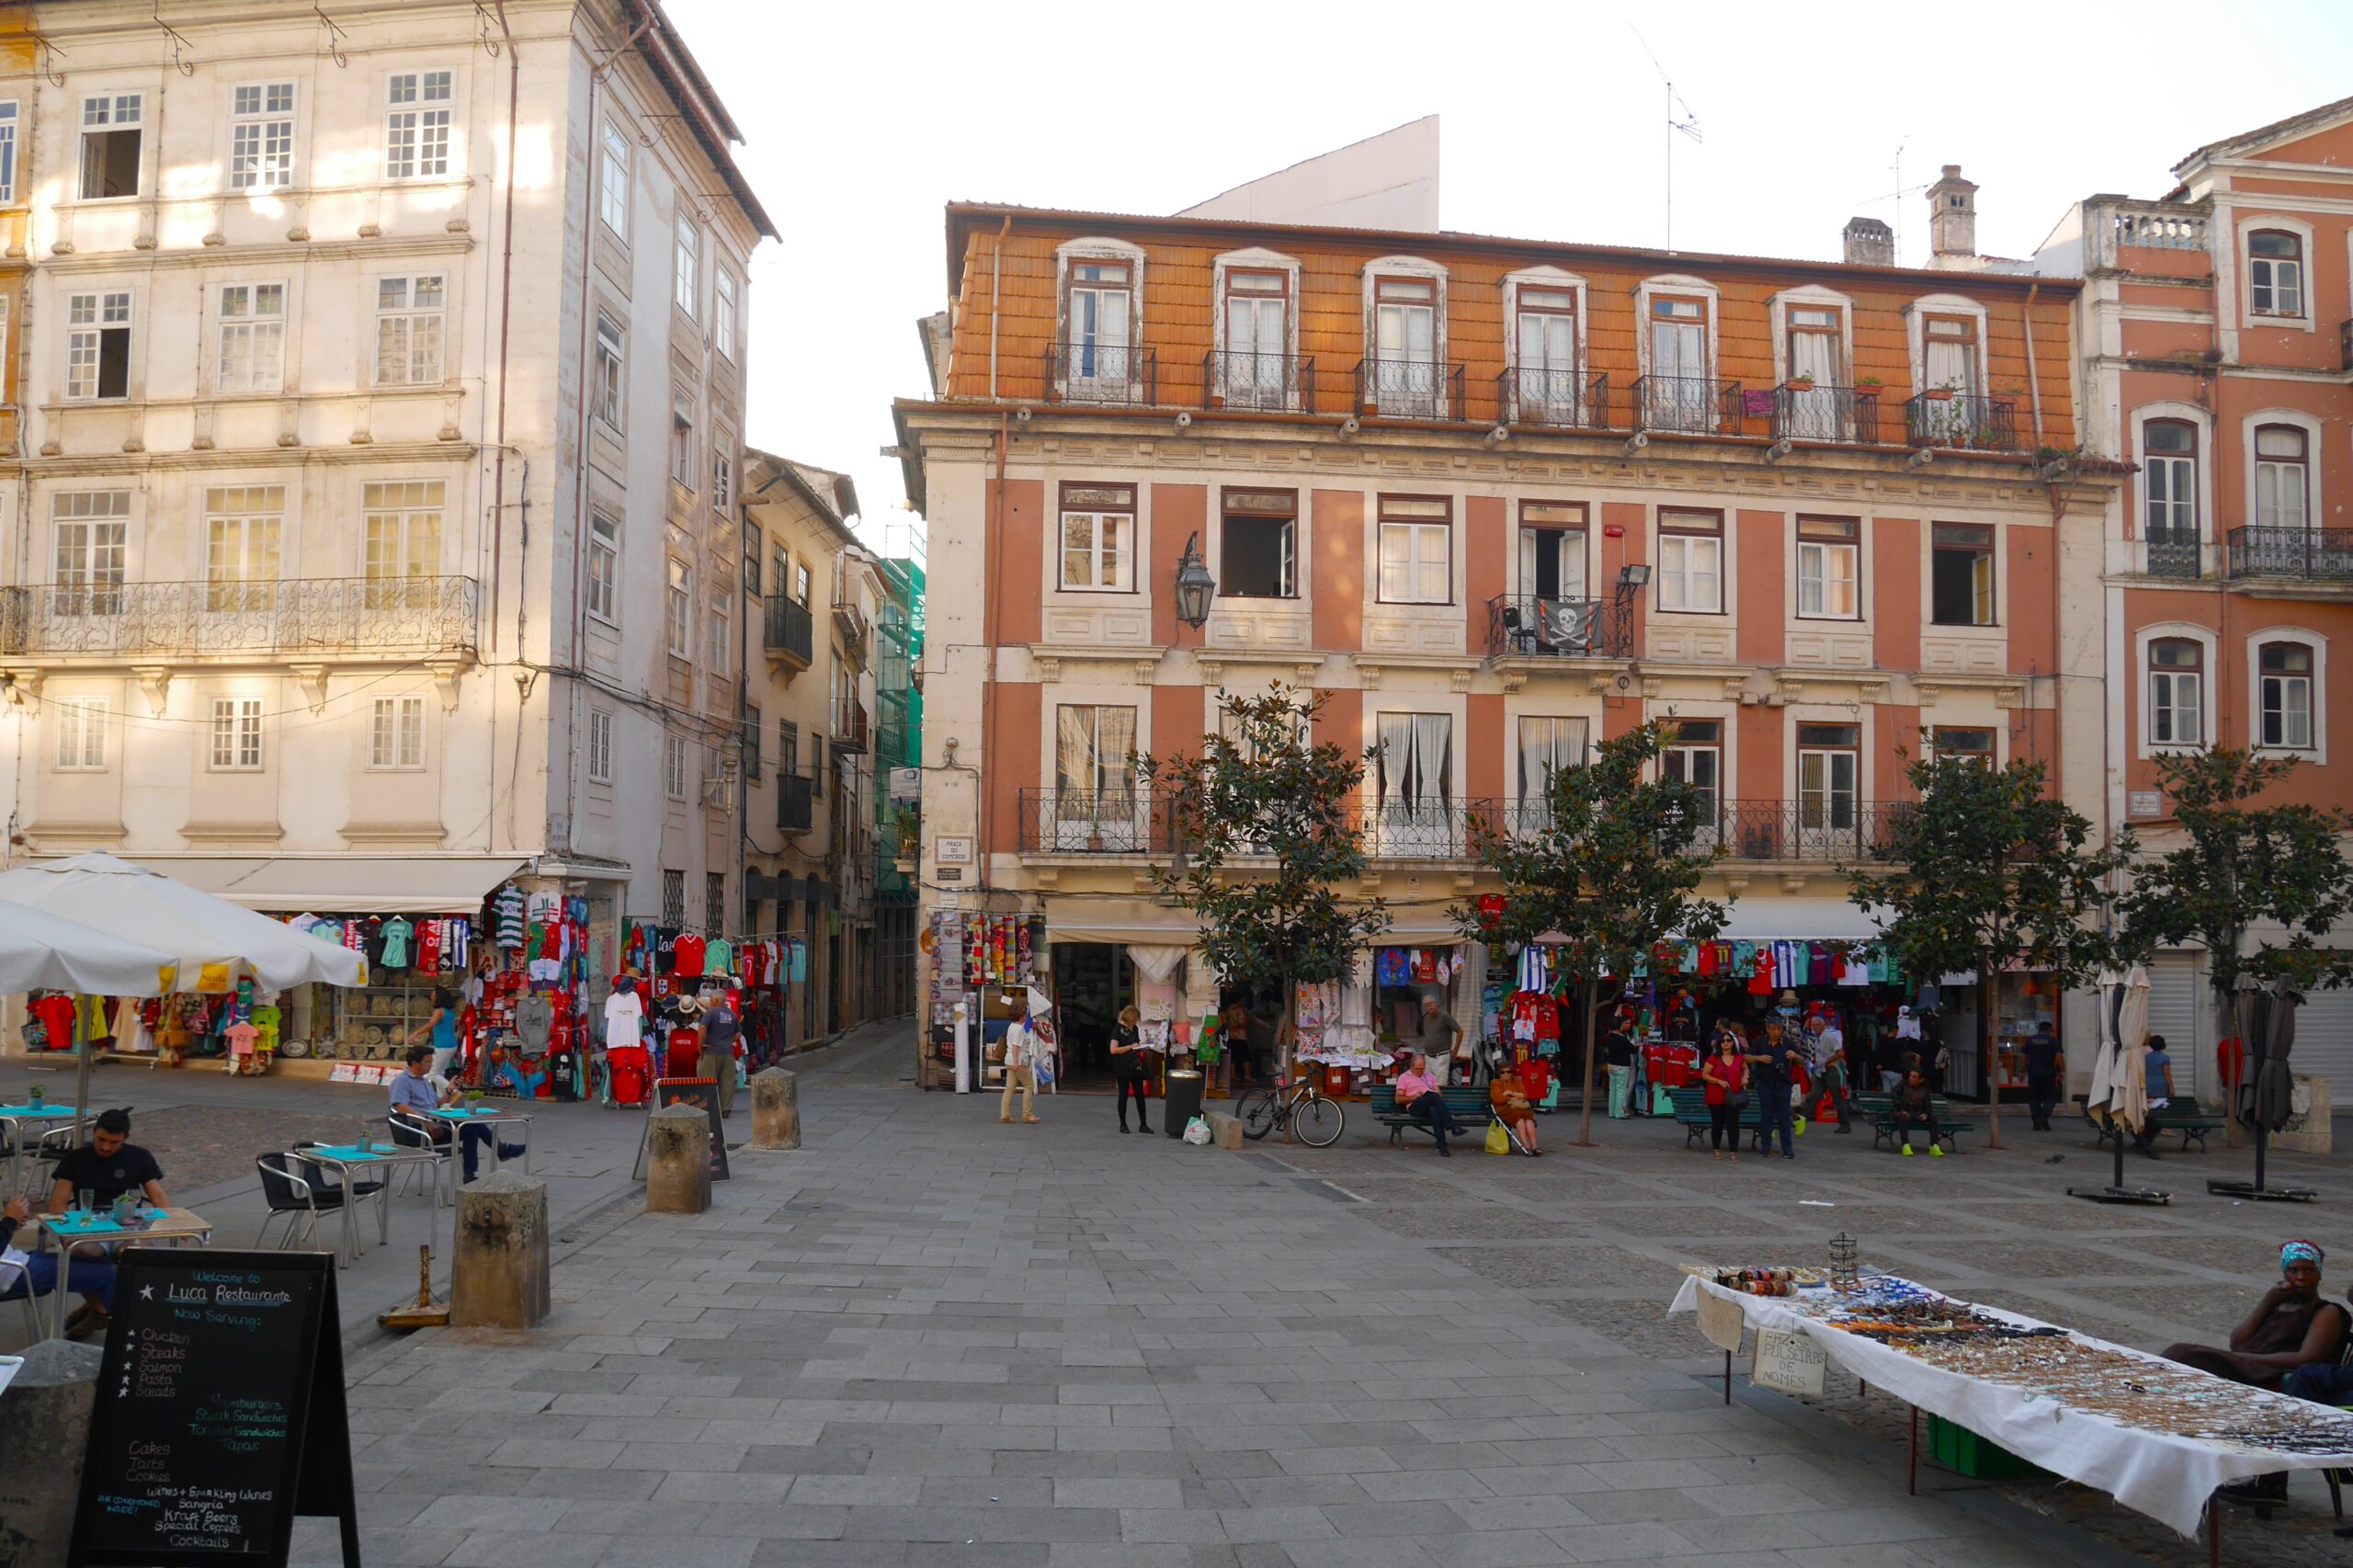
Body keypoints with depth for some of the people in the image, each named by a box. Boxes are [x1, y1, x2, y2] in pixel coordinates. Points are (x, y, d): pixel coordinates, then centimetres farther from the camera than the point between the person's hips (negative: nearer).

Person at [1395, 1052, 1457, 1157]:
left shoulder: (1429, 1076, 31)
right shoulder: (1404, 1077, 17)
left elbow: (1440, 1094, 24)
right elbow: (1398, 1099, 7)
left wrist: (1437, 1094, -1)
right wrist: (1414, 1096, -8)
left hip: (1432, 1105, 4)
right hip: (1415, 1107, -3)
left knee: (1433, 1110, -39)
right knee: (1434, 1096, -37)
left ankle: (1442, 1146, -51)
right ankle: (1450, 1125, -49)